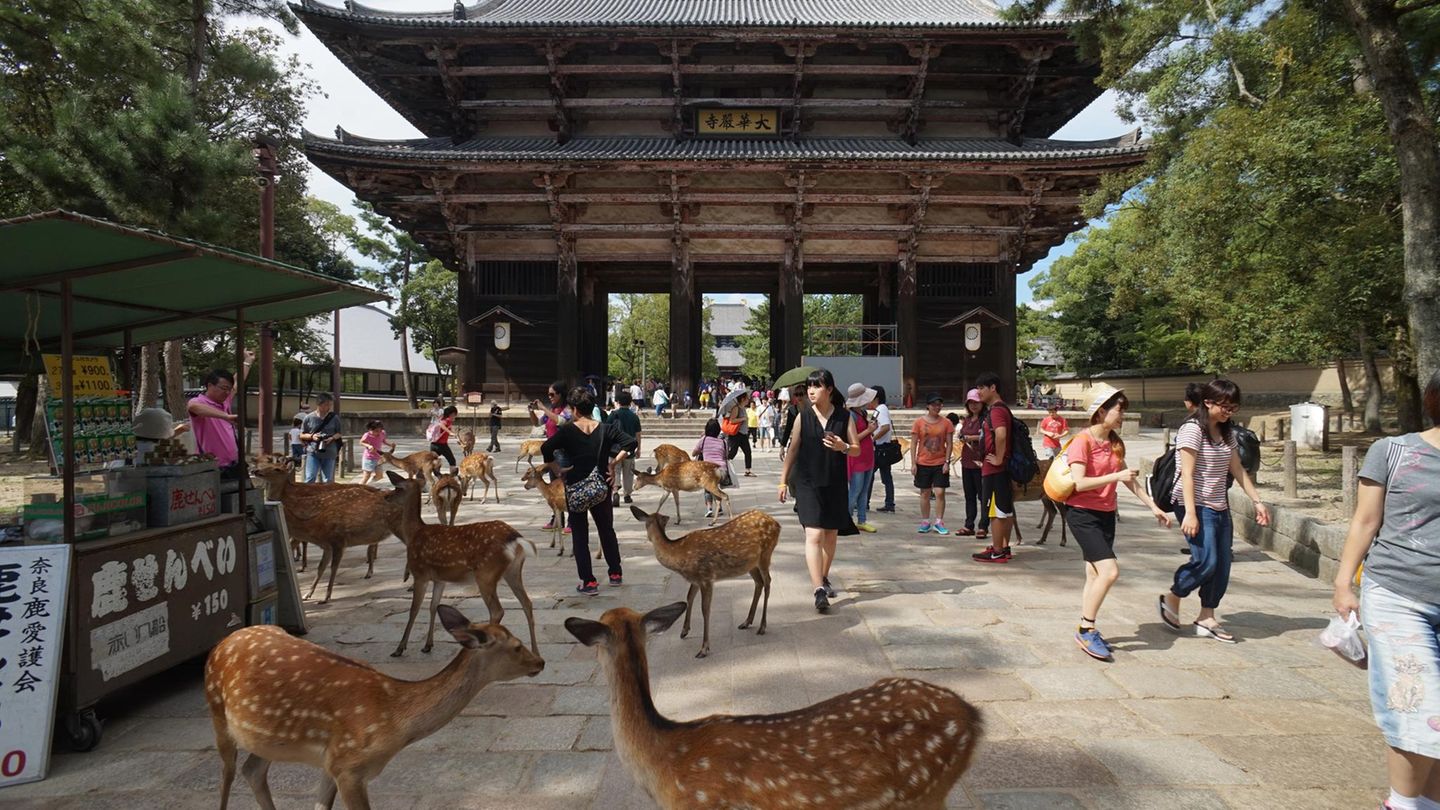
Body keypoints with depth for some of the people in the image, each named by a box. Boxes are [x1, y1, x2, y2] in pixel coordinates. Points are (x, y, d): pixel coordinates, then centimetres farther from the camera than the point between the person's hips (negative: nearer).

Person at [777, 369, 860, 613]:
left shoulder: (844, 417, 1)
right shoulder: (804, 417, 1)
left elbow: (857, 449, 4)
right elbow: (793, 449, 6)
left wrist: (843, 447, -18)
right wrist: (783, 481, 7)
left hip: (835, 484, 2)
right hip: (808, 483, -2)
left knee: (831, 535, 14)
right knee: (814, 535, -13)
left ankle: (824, 578, 36)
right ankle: (819, 590, -16)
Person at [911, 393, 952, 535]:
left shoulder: (946, 422, 0)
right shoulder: (919, 422, -2)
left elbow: (949, 444, 1)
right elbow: (913, 443, -1)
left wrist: (947, 462, -6)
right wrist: (913, 463, -6)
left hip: (940, 463, 0)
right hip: (923, 463, 0)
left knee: (940, 493, -4)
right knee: (925, 493, 8)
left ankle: (939, 522, 6)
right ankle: (925, 522, 17)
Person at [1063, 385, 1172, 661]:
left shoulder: (1115, 442, 10)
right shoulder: (1082, 441, -14)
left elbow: (1128, 480, 18)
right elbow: (1079, 483, -22)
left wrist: (1153, 506, 18)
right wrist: (1116, 476, -24)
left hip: (1106, 514, 8)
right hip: (1082, 514, -8)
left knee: (1095, 575, 11)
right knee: (1109, 571, -16)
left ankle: (1086, 629, 20)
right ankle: (1086, 629, -3)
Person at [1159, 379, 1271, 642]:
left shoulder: (1227, 433, 12)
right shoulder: (1192, 429, -13)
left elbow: (1238, 470, 16)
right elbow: (1187, 474, -17)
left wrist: (1258, 502, 11)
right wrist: (1190, 512, -22)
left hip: (1220, 508, 8)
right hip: (1196, 506, -8)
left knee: (1222, 565, 6)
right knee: (1206, 561, -13)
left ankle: (1206, 618, 15)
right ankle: (1171, 598, 10)